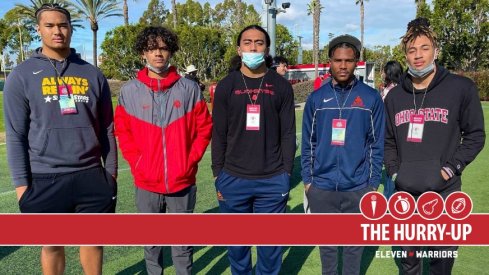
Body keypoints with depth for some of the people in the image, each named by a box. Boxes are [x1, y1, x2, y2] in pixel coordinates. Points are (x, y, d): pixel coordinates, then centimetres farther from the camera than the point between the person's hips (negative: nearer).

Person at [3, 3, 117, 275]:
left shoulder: (93, 74, 6)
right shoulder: (22, 75, 0)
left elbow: (106, 129, 8)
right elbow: (16, 135, -2)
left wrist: (111, 171, 7)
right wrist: (21, 183, -5)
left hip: (91, 176, 2)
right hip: (45, 179, -1)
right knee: (53, 245, 13)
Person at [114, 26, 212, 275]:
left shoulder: (189, 88, -1)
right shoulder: (129, 91, 1)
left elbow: (204, 129, 3)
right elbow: (123, 132, 6)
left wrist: (190, 161, -5)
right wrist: (137, 164, -4)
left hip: (183, 183, 0)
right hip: (146, 184, 1)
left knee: (182, 243, 12)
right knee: (151, 242, 16)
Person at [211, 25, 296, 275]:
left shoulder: (281, 86, 2)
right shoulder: (226, 86, 2)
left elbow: (288, 134, 3)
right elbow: (219, 136, 3)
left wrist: (286, 174, -1)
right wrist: (218, 176, 1)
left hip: (273, 181, 0)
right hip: (233, 180, 1)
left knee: (271, 241, 12)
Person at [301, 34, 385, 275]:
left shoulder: (371, 98, -2)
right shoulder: (316, 98, 2)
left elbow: (377, 144, 1)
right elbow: (307, 143, 5)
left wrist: (373, 183, -1)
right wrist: (307, 180, 2)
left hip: (358, 188, -1)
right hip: (321, 187, 1)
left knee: (354, 244, 14)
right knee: (326, 243, 16)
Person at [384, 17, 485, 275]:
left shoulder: (460, 88, -4)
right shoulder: (395, 95, 8)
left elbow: (475, 135, -1)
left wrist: (450, 169, -10)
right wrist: (394, 171, 2)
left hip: (444, 192, -3)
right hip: (405, 194, 3)